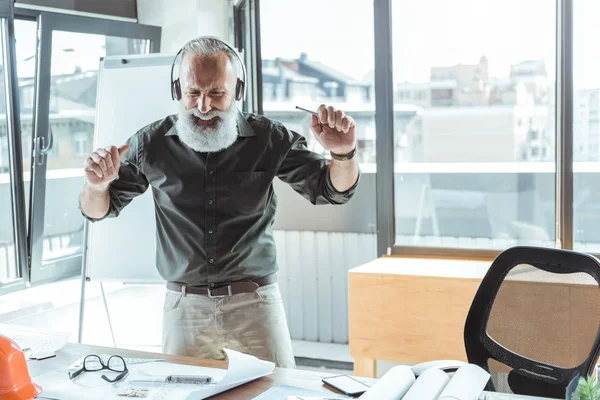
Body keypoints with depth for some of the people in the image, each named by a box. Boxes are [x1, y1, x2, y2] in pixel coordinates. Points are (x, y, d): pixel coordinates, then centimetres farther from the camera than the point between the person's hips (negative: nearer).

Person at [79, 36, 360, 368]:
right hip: (184, 304, 1)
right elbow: (97, 211, 5)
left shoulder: (270, 139, -5)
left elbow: (332, 190, -1)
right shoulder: (152, 143, -3)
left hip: (255, 302, -1)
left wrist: (343, 154, -23)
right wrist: (97, 185, -19)